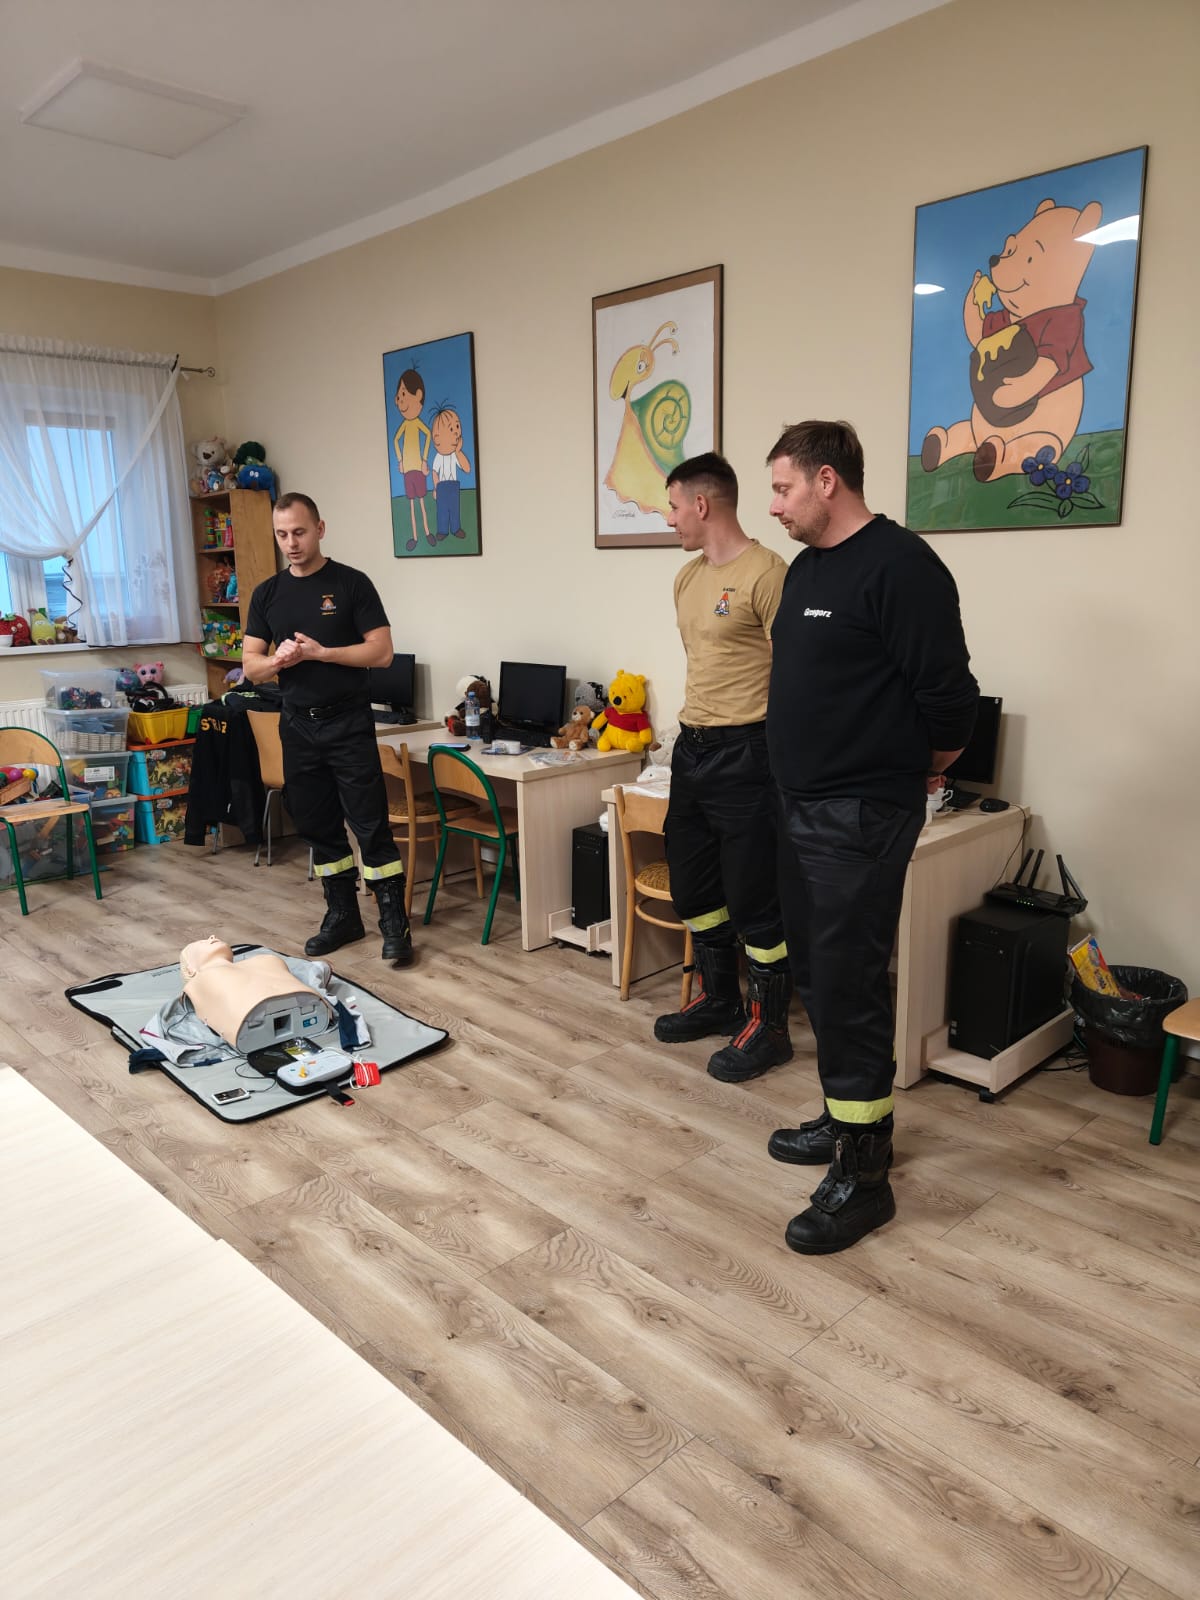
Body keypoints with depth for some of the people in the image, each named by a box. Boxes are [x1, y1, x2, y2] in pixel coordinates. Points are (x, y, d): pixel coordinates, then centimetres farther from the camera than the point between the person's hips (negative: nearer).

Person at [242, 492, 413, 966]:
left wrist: (319, 652, -17)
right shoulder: (268, 594, 9)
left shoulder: (352, 584, -3)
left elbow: (382, 651, -9)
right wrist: (279, 660, -14)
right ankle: (342, 914, 24)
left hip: (348, 723, -5)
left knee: (371, 824, -6)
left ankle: (394, 922, 1)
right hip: (298, 725, 5)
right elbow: (250, 666, 8)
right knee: (319, 826, 11)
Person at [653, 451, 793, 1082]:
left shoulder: (765, 574, -14)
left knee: (754, 897, 0)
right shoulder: (687, 579, 14)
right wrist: (692, 729, 18)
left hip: (743, 752, -9)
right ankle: (718, 999, 35)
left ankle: (768, 1028, 15)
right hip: (691, 747, 9)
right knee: (693, 885, 18)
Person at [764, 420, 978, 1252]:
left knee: (848, 982, -4)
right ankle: (850, 1118, 33)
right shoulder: (806, 567, 12)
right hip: (803, 808, 9)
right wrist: (810, 773, 14)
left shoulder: (899, 566, -15)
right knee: (817, 972, 16)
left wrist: (915, 774, -1)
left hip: (861, 817, -9)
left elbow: (950, 698, -16)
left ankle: (863, 1174, 9)